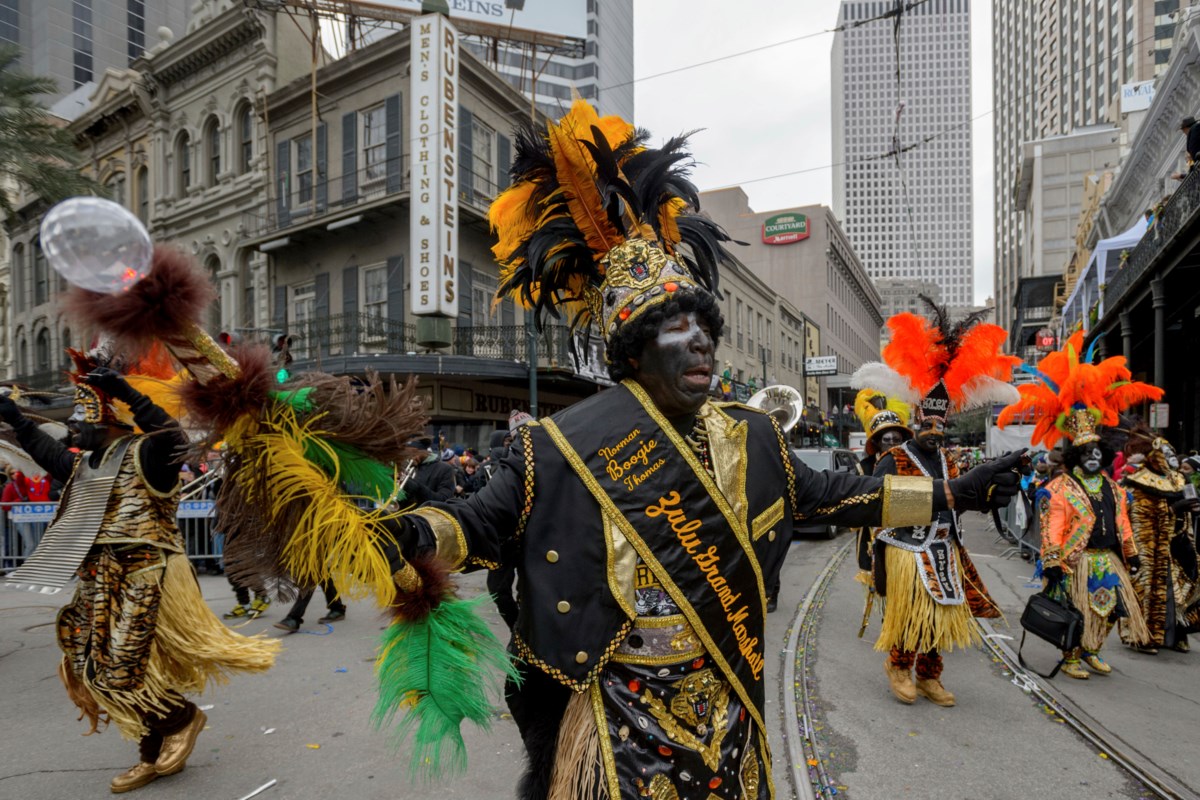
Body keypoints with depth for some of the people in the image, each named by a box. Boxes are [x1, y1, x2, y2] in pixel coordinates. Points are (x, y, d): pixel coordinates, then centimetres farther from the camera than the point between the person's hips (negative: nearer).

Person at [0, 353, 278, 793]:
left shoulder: (142, 454, -14)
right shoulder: (84, 464, 14)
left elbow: (174, 438, -34)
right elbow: (48, 452, 33)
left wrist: (128, 394, -38)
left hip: (142, 581, -9)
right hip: (103, 586, 9)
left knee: (124, 669, -8)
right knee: (102, 667, 12)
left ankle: (184, 718, 19)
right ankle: (154, 756, 25)